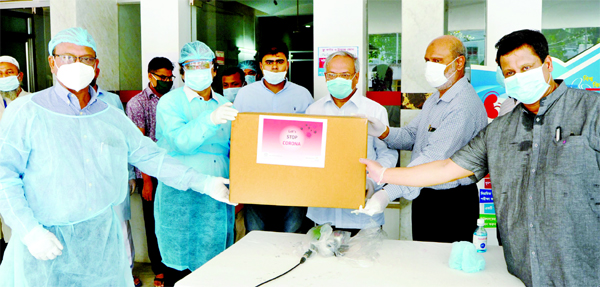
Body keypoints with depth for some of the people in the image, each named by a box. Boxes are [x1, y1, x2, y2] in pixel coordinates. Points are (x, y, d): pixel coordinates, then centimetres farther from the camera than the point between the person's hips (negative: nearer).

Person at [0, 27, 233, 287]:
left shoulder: (112, 116, 10)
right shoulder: (26, 112, -3)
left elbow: (150, 157, 11)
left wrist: (204, 183, 4)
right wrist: (30, 231, -17)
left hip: (103, 237, 3)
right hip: (48, 242, -3)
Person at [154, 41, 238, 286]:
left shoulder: (223, 104, 13)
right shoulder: (169, 102, -2)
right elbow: (181, 143, -19)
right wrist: (211, 119, -33)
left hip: (218, 197, 5)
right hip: (180, 199, -4)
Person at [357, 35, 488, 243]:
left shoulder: (464, 106, -22)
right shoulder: (435, 99, 12)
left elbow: (435, 158, -31)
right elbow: (411, 135, 10)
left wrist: (389, 193, -37)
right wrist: (384, 132, -13)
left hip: (452, 204, -9)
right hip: (423, 198, 9)